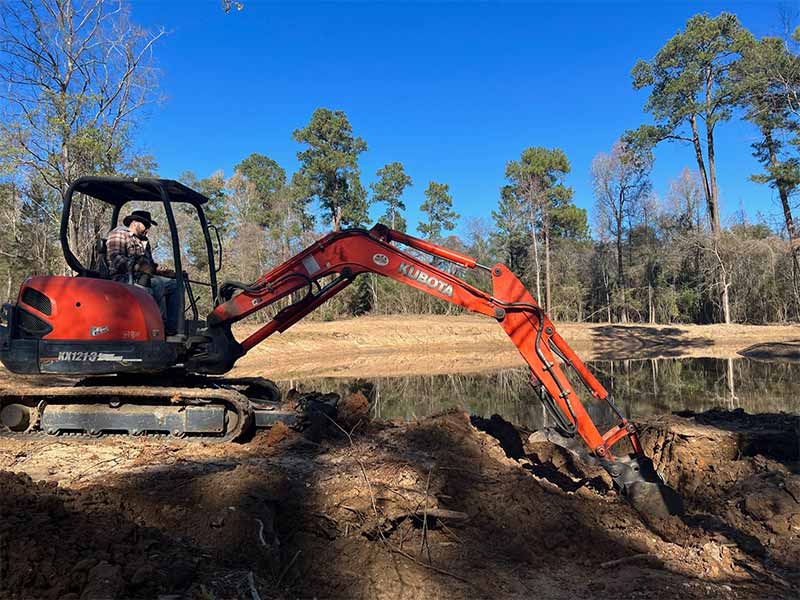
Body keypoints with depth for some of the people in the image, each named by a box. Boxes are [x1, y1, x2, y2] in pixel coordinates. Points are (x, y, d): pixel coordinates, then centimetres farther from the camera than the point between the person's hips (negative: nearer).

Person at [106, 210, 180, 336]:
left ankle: (171, 329, -19)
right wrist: (138, 267, -28)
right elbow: (116, 259, -14)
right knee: (157, 285, -33)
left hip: (142, 277, 8)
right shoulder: (119, 233, 3)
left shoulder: (144, 241, 29)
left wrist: (161, 272, 6)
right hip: (125, 278, -8)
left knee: (175, 285, -11)